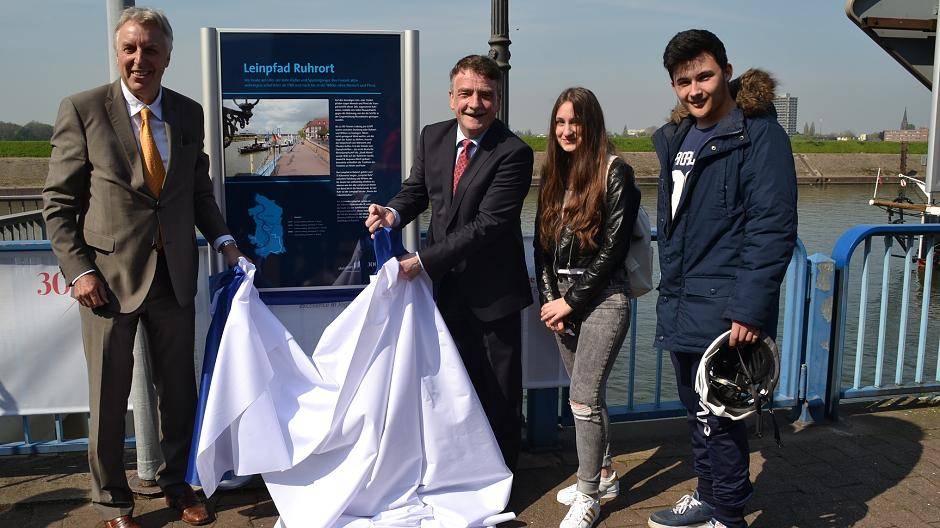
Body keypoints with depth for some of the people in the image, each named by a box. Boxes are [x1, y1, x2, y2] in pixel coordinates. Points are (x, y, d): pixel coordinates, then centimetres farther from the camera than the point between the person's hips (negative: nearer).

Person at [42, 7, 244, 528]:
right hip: (109, 275, -3)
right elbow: (58, 201, -4)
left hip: (175, 273, 3)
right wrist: (79, 269, -12)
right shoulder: (82, 109, -7)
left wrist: (222, 239, 1)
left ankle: (178, 483, 35)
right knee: (108, 395, 9)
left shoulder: (189, 113, 4)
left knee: (179, 387, 15)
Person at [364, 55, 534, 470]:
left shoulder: (513, 154, -19)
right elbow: (417, 189, 11)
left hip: (491, 290, -5)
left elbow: (488, 224, -24)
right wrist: (393, 212, -13)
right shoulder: (432, 137, 2)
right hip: (445, 284, 5)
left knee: (498, 391, 10)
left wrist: (423, 261, -26)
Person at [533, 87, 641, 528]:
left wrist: (571, 301, -13)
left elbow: (613, 247, -14)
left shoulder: (615, 173, -9)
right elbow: (542, 243, 10)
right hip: (561, 300, 6)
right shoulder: (553, 175, 11)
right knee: (588, 393, 16)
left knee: (583, 398, -8)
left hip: (602, 297, -6)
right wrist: (548, 299, -1)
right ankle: (603, 474, 32)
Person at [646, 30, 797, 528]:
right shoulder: (676, 138, 12)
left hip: (724, 311, -8)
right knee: (697, 411, 20)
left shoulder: (759, 135, -12)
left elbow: (773, 229, -19)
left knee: (719, 417, 2)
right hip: (679, 308, 8)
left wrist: (750, 309, -23)